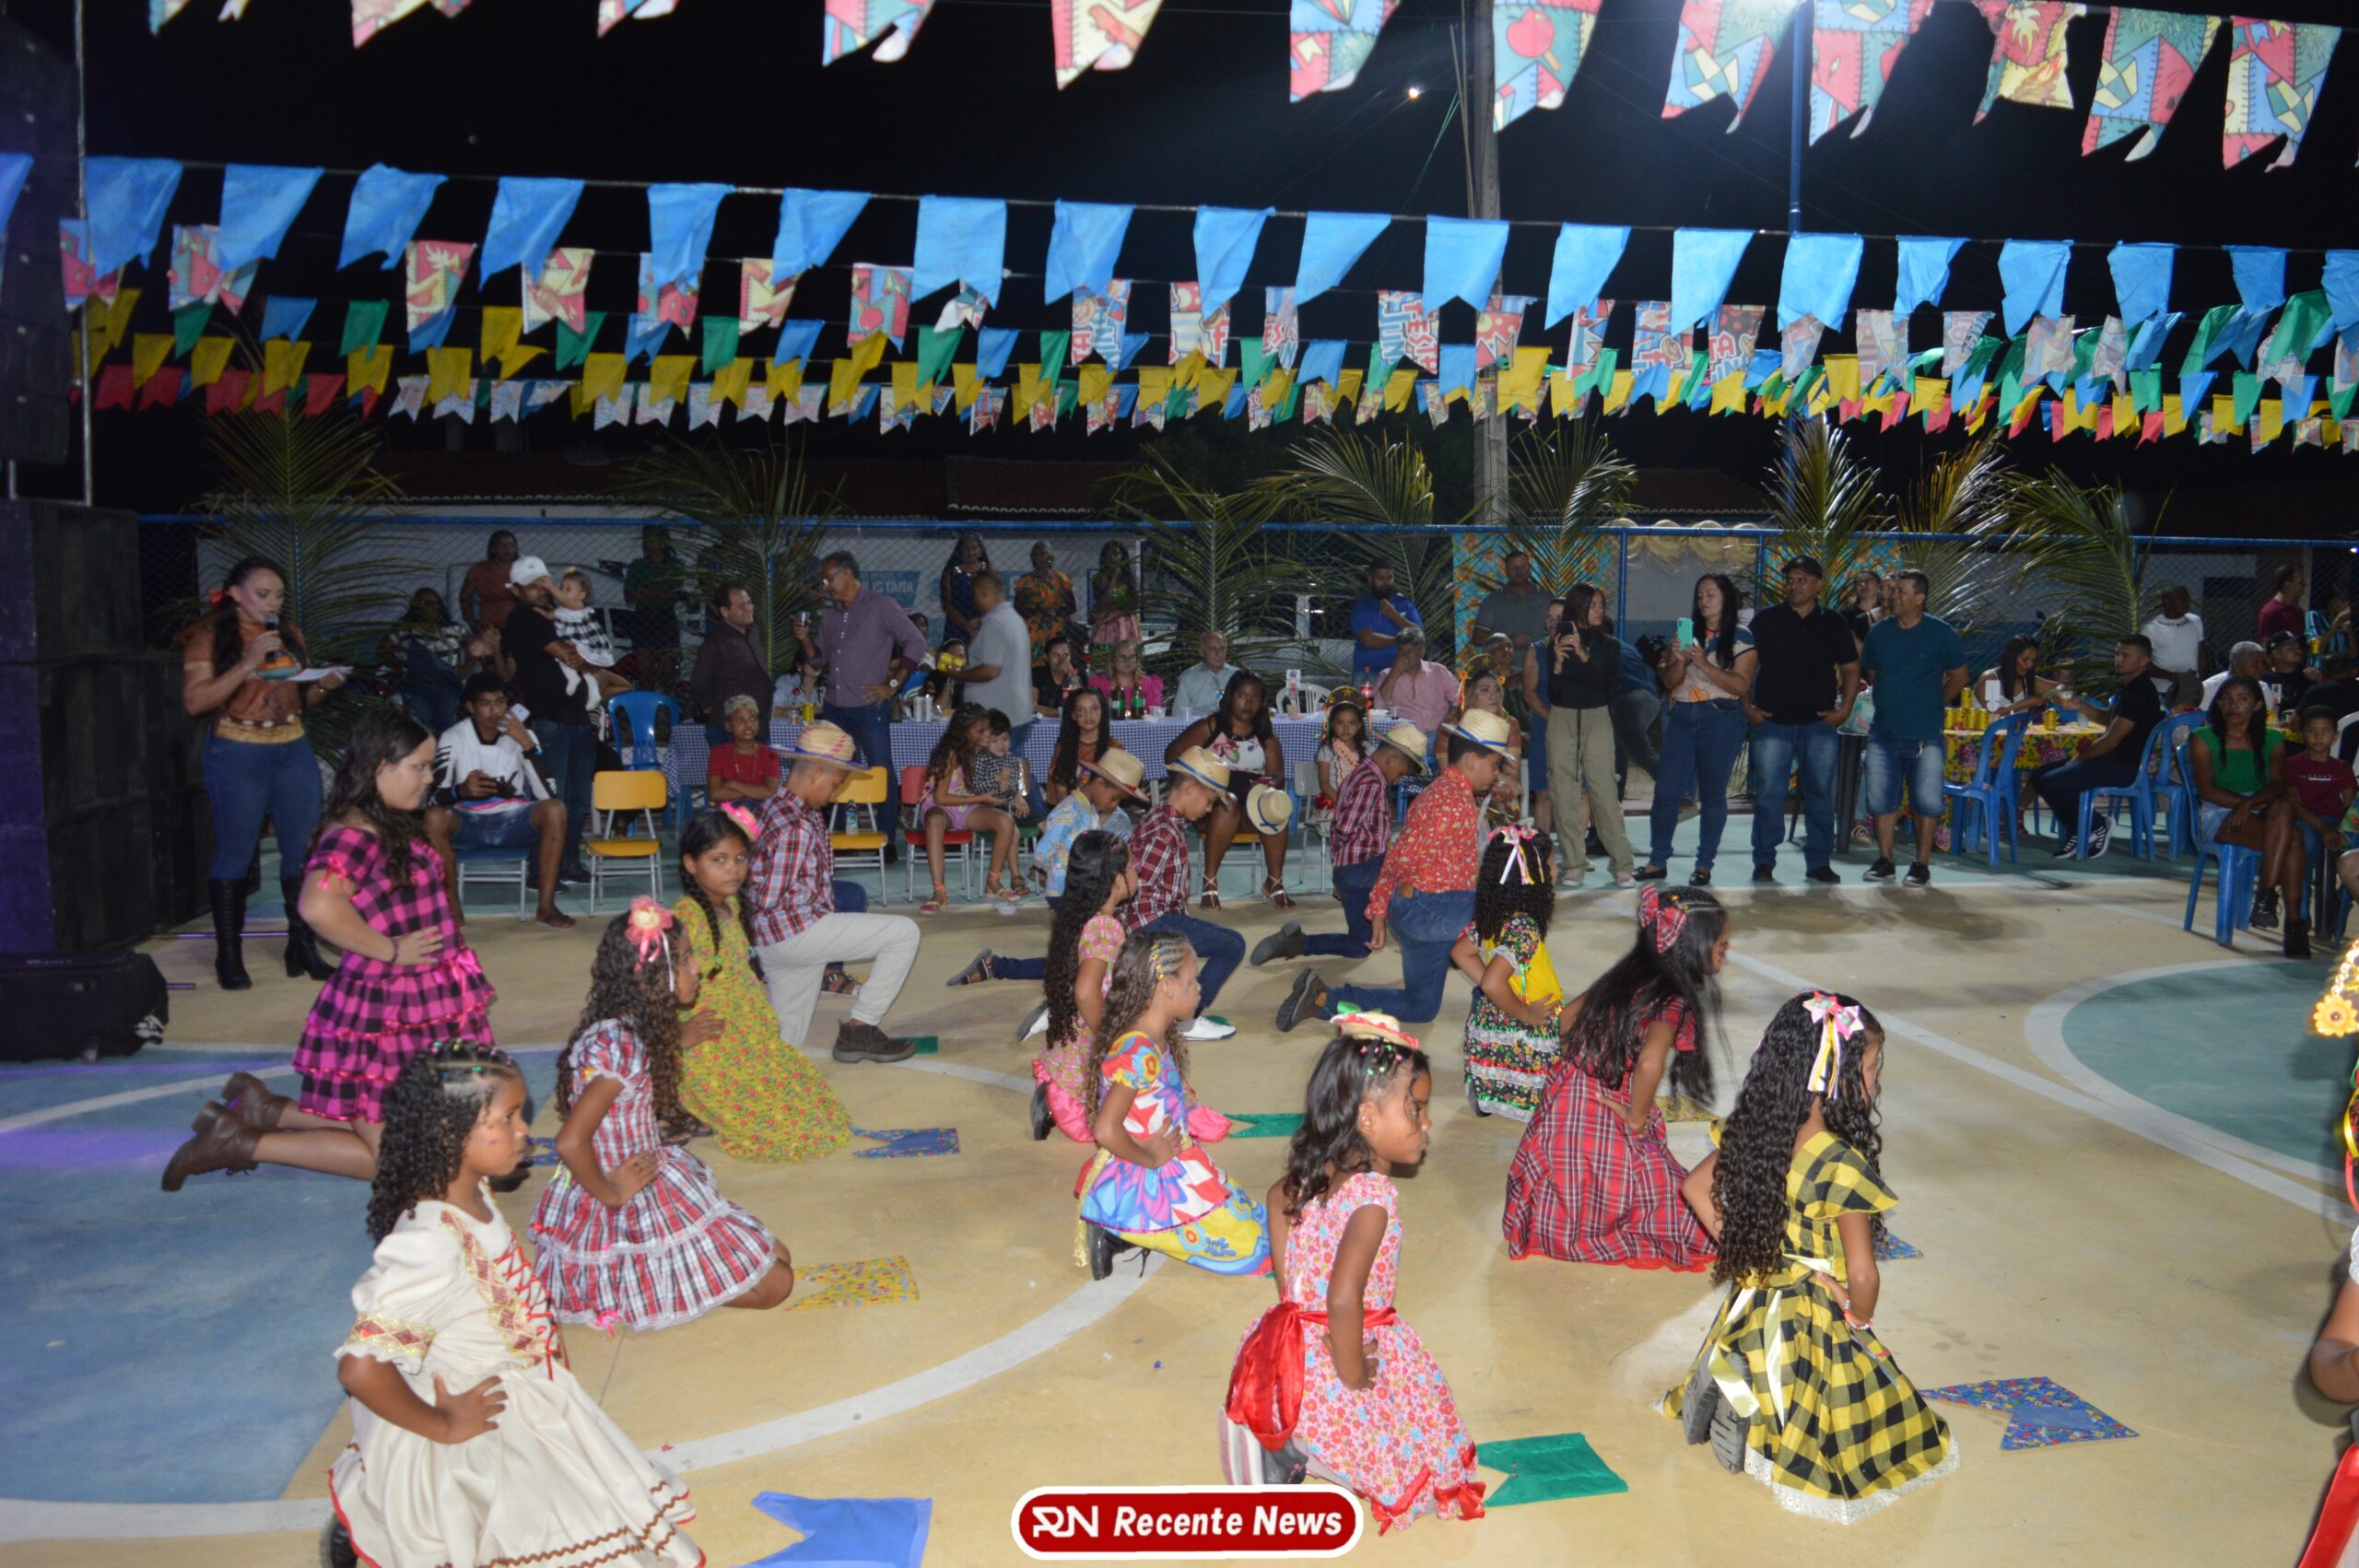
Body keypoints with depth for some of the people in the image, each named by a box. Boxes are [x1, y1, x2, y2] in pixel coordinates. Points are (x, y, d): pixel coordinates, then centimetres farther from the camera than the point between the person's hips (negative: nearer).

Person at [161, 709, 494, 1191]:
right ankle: (241, 1145, 11)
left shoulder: (393, 827, 10)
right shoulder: (353, 835, -20)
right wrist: (390, 950, -25)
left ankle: (263, 1110, 23)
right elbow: (319, 906, -38)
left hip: (421, 1007, 9)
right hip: (384, 1012, -9)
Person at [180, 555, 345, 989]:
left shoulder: (290, 635, 12)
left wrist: (324, 685, -1)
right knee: (235, 854, 1)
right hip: (238, 754, -5)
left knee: (304, 849, 2)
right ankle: (229, 955, 11)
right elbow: (194, 701, -13)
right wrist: (247, 665, -19)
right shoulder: (209, 637, -4)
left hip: (294, 751, 5)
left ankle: (302, 946, 11)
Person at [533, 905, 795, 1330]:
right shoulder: (615, 1048, -27)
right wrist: (610, 1193, -17)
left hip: (657, 1190, 10)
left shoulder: (630, 1032, 3)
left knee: (776, 1257, 12)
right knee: (773, 1282, -5)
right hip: (631, 1211, -10)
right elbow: (570, 1142, -31)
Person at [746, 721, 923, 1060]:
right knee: (904, 933, -9)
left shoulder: (775, 807, 10)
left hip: (770, 942, 10)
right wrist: (818, 893, -6)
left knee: (785, 1043, 21)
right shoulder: (797, 828, -21)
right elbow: (770, 901, -22)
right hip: (794, 931, -10)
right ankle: (858, 1029, -4)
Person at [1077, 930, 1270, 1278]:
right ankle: (1122, 1235, -5)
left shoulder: (1158, 1042, 6)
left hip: (1172, 1169, 10)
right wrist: (1150, 1158, -18)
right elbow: (1106, 1130, -32)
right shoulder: (1137, 1052, -25)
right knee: (1246, 1244, -3)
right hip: (1145, 1184, -10)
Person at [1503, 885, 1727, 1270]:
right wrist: (1637, 1119, -21)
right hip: (1608, 1119, -7)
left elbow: (1568, 1019, 15)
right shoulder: (1674, 1003, -19)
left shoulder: (1626, 973, 5)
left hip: (1566, 1101, 7)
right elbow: (1650, 1062, -38)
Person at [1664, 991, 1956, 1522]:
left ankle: (1728, 1392, 3)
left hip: (1754, 1302, 7)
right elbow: (1862, 1275, -23)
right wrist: (1859, 1323, -3)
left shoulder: (1754, 1133, -8)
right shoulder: (1844, 1167, -27)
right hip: (1816, 1321, -7)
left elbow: (1696, 1186, 5)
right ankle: (1750, 1426, -8)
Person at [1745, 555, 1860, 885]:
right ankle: (1764, 863, 4)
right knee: (1768, 795, -3)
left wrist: (1844, 709, 0)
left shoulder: (1833, 624, 9)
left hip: (1820, 724, 1)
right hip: (1772, 722, -1)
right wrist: (1747, 707, -3)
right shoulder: (1766, 620, 5)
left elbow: (1851, 669, 12)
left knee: (1821, 795, 5)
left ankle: (1819, 863, 15)